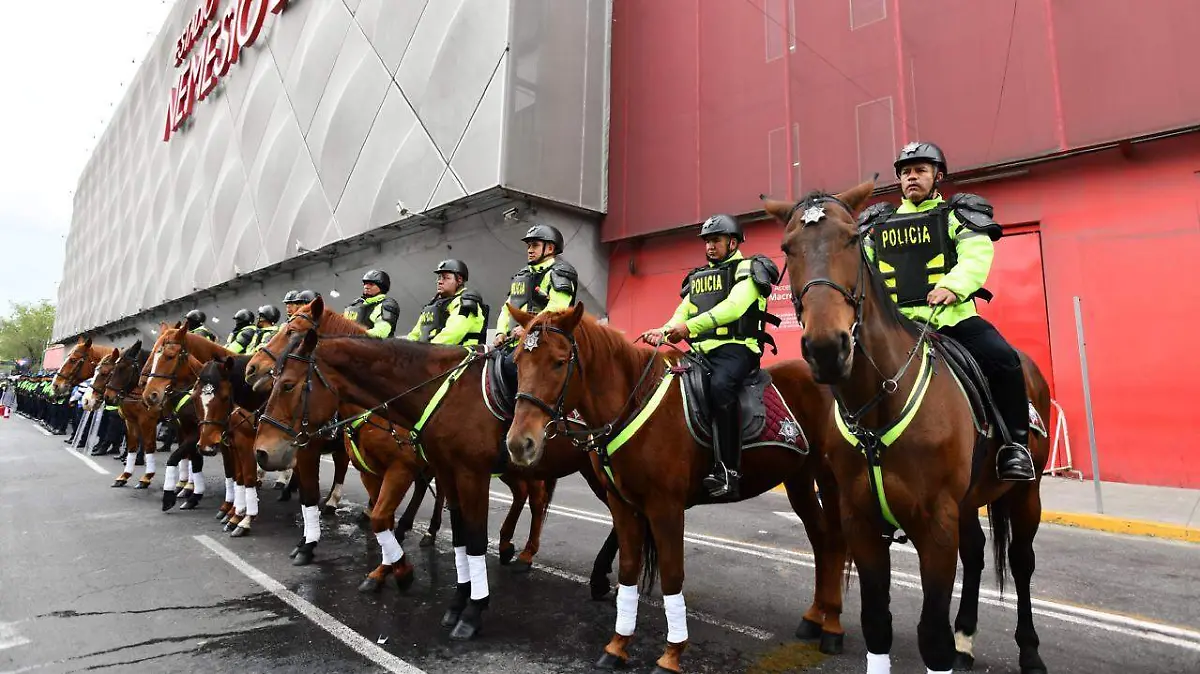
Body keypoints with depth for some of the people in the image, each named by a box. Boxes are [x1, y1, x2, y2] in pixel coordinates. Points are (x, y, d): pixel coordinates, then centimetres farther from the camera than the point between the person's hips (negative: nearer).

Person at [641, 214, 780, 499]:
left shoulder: (748, 269, 6)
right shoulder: (697, 277, 26)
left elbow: (733, 307, -13)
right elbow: (681, 315, 15)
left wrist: (689, 326, -24)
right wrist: (663, 332, -8)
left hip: (735, 348, -7)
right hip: (701, 351, 7)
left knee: (719, 385, -36)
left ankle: (727, 471, -32)